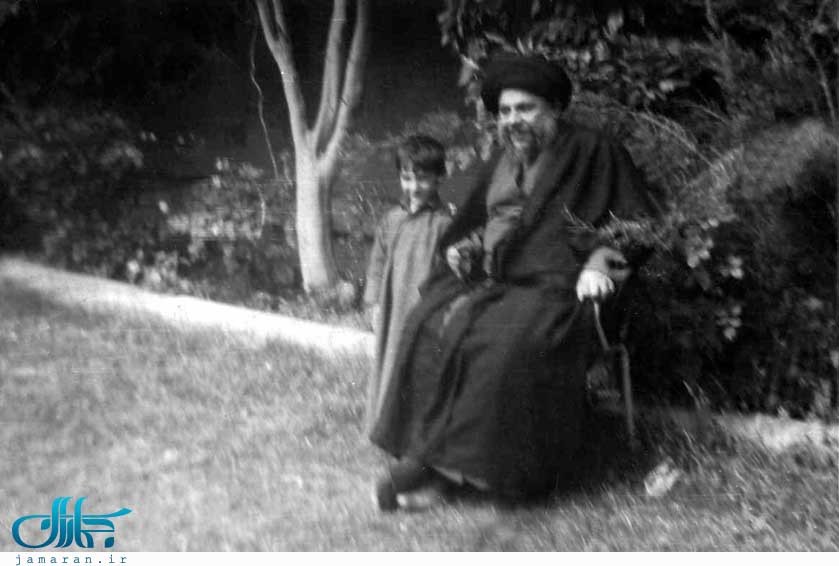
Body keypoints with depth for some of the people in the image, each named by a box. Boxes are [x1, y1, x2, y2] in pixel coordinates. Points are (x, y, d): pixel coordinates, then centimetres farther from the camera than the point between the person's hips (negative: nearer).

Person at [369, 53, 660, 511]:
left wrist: (599, 262, -17)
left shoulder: (591, 154, 2)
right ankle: (426, 449, -15)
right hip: (490, 279, 6)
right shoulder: (504, 162, 20)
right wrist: (462, 247, 7)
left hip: (551, 287, -6)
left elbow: (637, 224, 0)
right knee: (429, 323, -20)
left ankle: (431, 456, -25)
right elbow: (475, 223, 30)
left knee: (509, 341, -34)